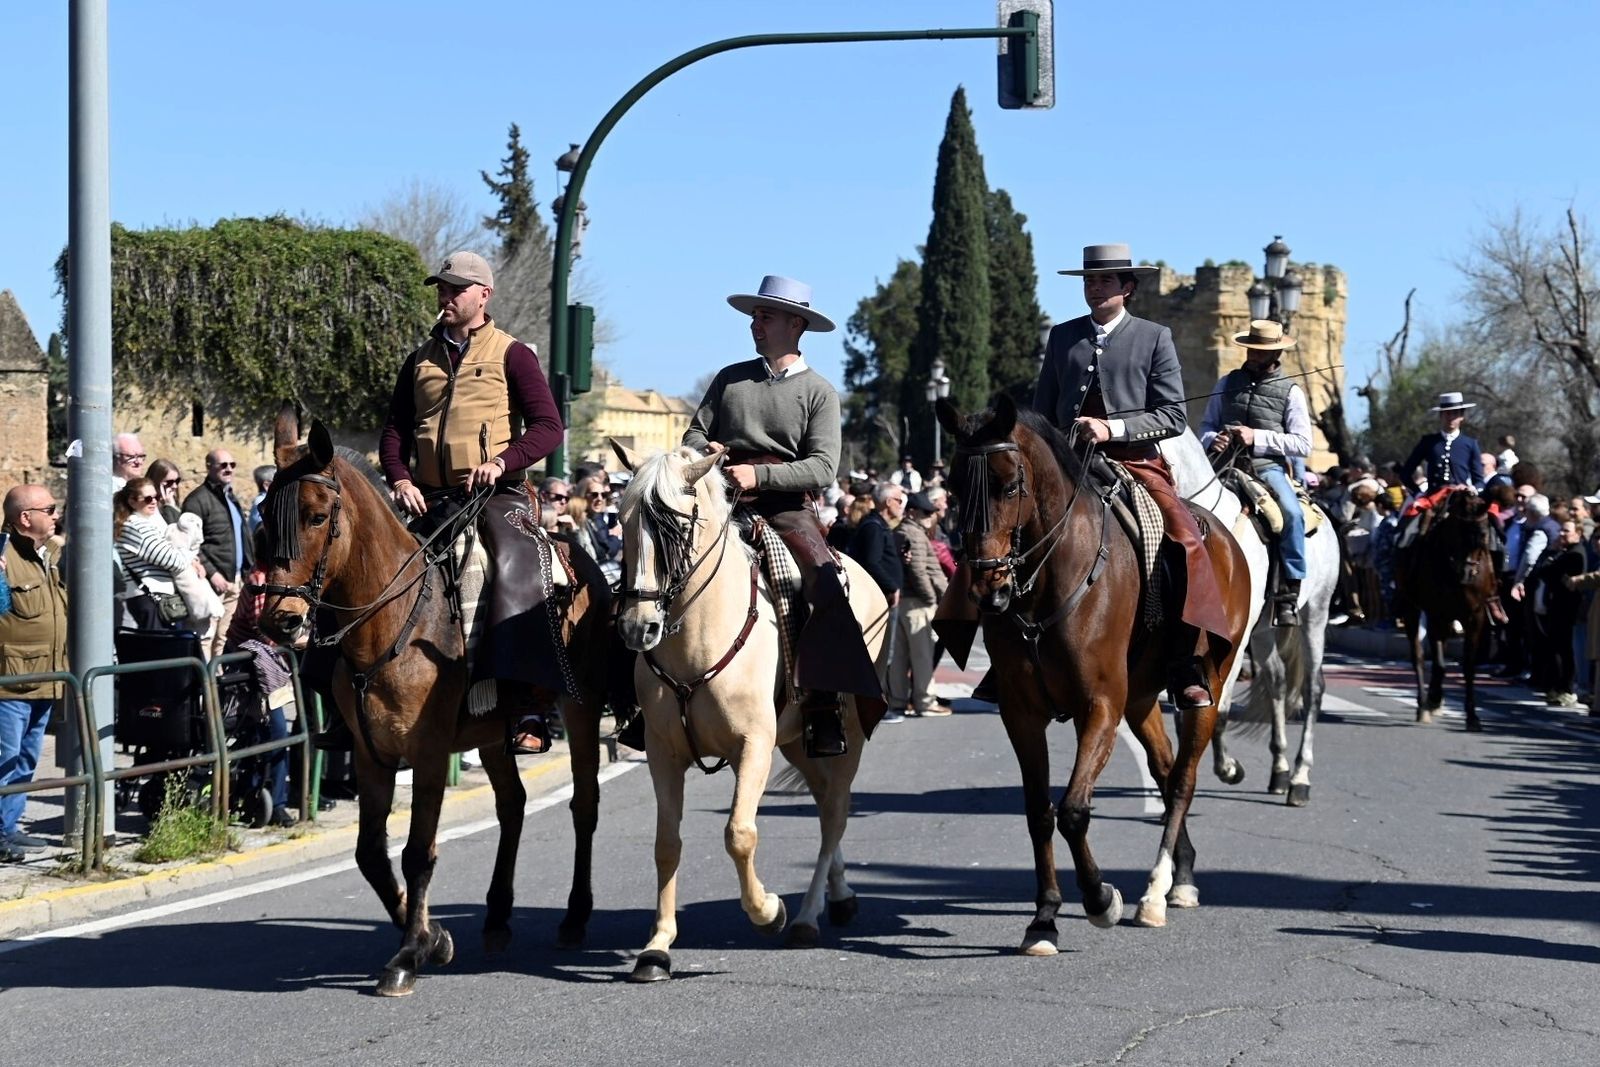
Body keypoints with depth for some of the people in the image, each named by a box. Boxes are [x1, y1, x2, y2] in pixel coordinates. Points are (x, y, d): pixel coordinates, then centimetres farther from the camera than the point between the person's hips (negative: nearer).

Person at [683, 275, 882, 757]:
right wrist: (702, 451, -6)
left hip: (785, 507, -3)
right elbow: (694, 432, 19)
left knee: (828, 584, -29)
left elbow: (822, 468, -5)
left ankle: (822, 708, -28)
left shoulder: (818, 392, 5)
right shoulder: (730, 378, 17)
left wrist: (759, 475, -18)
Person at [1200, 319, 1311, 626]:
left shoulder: (1290, 391, 6)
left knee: (1292, 513, -31)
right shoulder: (1228, 383, 15)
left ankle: (1287, 595, -26)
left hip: (1268, 467, -3)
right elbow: (1206, 425, 21)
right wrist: (1212, 440, -4)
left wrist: (1257, 437, -11)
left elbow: (1303, 444, -1)